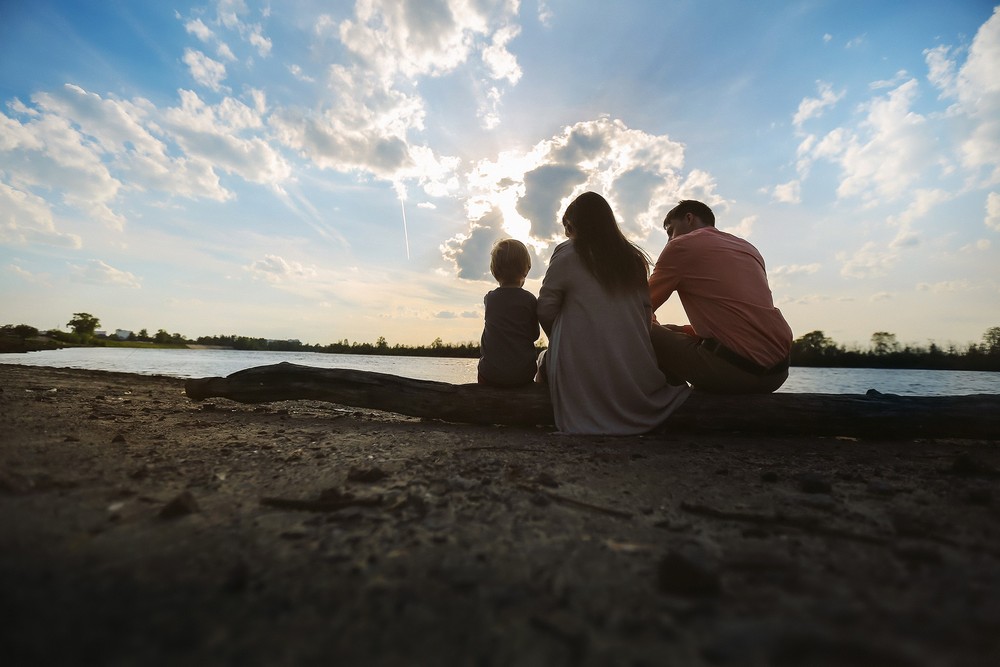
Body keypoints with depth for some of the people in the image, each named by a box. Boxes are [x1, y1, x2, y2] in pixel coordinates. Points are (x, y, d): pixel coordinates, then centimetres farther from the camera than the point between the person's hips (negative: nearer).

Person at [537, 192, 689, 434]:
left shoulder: (567, 253, -3)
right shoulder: (634, 258, 11)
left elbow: (545, 310, -3)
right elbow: (647, 315, 9)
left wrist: (561, 342, 14)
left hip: (583, 378, -5)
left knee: (545, 359, 22)